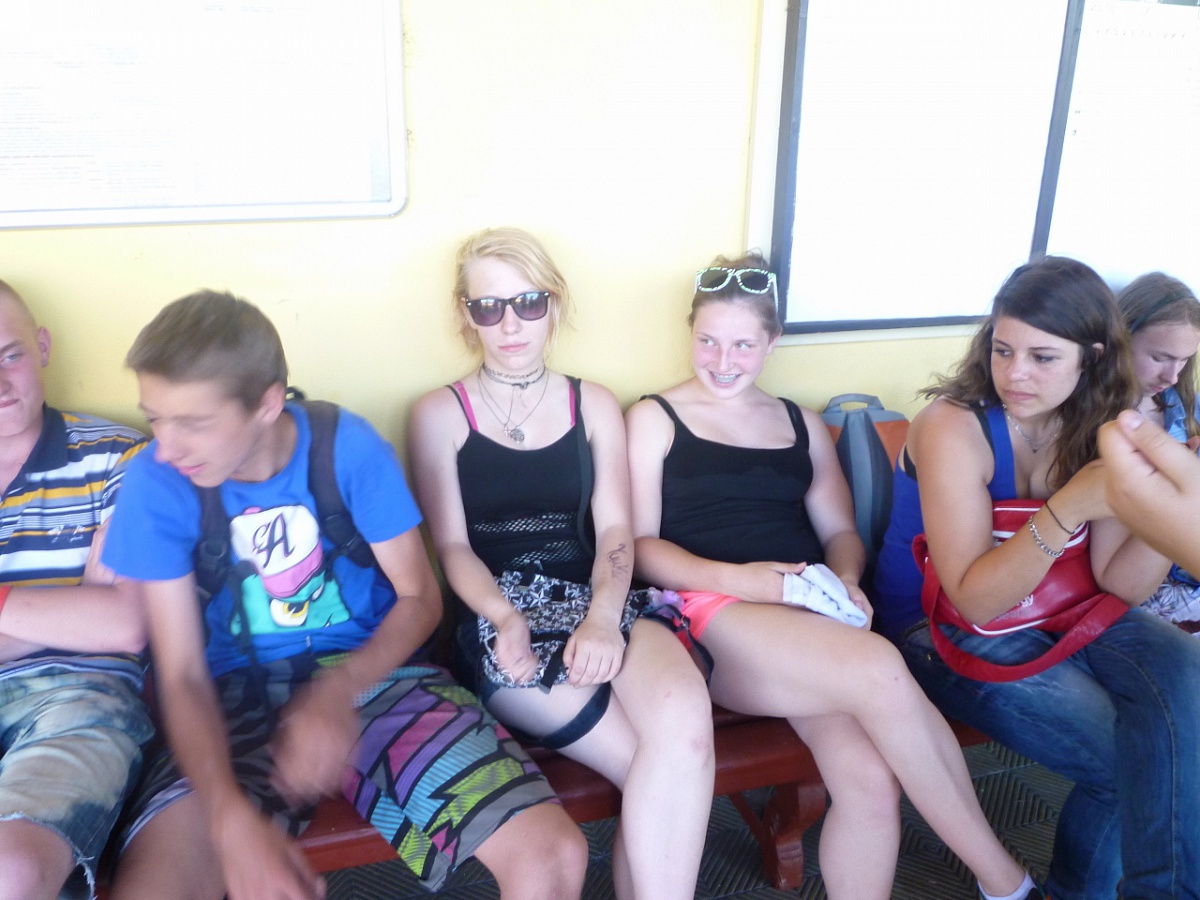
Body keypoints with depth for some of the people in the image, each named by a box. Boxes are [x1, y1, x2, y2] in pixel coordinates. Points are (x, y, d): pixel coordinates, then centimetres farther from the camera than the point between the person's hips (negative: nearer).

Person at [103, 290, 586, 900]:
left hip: (370, 665, 0)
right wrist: (231, 818, -26)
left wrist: (340, 690, -24)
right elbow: (181, 674, -9)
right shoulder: (157, 482, -10)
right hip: (237, 693, 1)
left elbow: (419, 598, -4)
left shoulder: (348, 445, -11)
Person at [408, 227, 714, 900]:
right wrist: (506, 617, -19)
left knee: (685, 720, -30)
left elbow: (615, 530, 4)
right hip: (500, 622, -2)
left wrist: (603, 617, -16)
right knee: (670, 767, -24)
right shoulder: (440, 415, 8)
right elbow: (452, 546, 1)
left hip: (598, 606, 3)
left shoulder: (594, 405, 15)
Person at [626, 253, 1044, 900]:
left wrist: (845, 580, -5)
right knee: (881, 668, -31)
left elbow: (840, 531, 19)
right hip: (713, 618, -4)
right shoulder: (654, 419, 10)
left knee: (870, 778, -28)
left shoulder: (803, 426, 23)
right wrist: (736, 578, -15)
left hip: (812, 622, 4)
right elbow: (639, 545, 1)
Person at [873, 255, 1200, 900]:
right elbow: (973, 600, -23)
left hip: (1059, 608, 5)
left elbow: (1119, 585, -5)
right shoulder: (955, 425, -19)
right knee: (1130, 759, -20)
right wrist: (1069, 508, -35)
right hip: (944, 627, -5)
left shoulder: (1101, 428, -2)